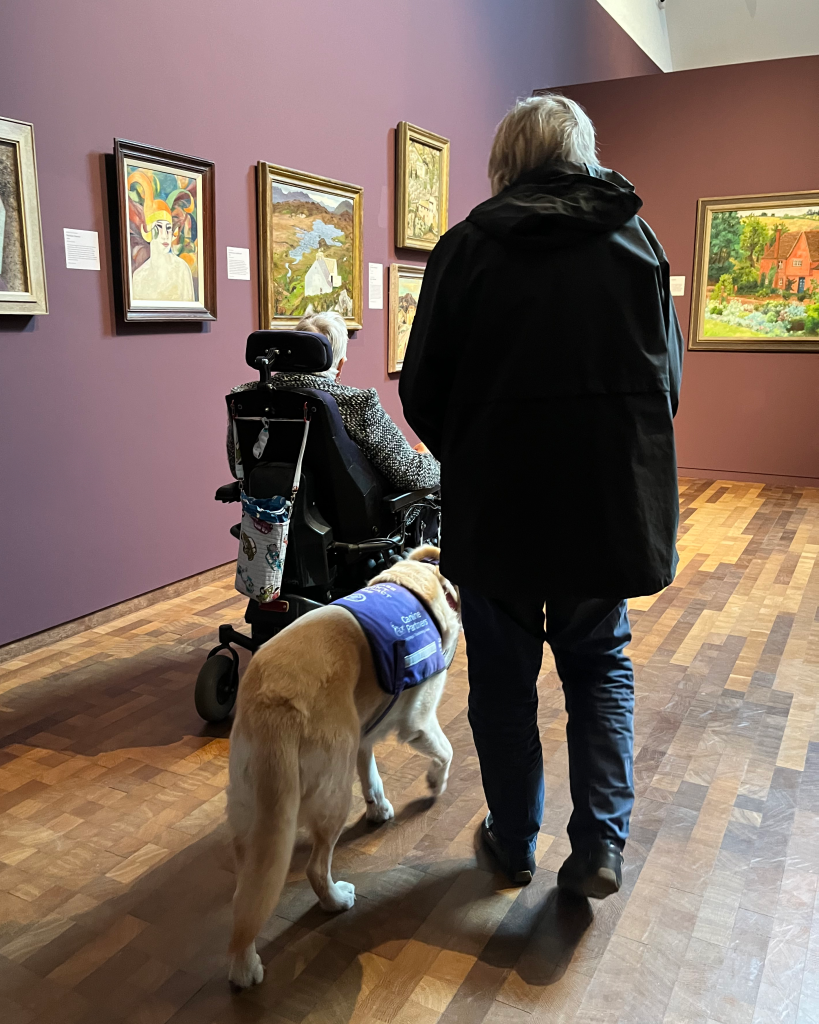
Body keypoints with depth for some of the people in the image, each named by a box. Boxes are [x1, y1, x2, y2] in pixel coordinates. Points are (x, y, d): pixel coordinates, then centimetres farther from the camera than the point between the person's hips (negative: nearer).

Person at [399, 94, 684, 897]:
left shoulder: (465, 248, -5)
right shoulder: (635, 239, 3)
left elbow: (422, 394, -3)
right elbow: (668, 377, 7)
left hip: (497, 502, -2)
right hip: (608, 499, 2)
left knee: (503, 675, 14)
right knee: (598, 662, 20)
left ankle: (514, 843, 28)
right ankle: (600, 840, 12)